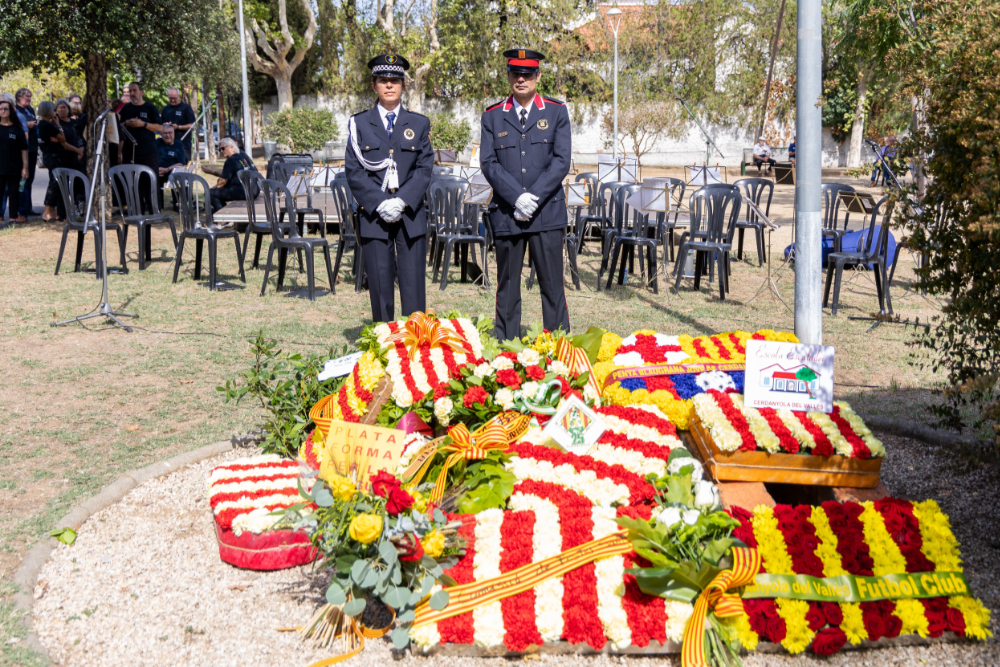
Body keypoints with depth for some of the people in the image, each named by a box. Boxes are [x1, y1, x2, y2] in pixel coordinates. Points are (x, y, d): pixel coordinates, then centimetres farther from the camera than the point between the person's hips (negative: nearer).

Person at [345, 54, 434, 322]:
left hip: (411, 215, 1)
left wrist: (402, 201, -12)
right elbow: (353, 171, 1)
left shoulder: (419, 124, 11)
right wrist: (380, 203, -12)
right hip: (374, 216, -1)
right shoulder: (359, 124, 8)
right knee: (380, 287, 1)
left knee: (414, 285, -1)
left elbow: (425, 168, 3)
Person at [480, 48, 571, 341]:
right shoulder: (492, 116, 9)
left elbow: (561, 161, -1)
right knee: (507, 287, 5)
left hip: (548, 213, -1)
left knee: (552, 286, 0)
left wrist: (534, 198, -11)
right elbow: (488, 163, 1)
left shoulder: (556, 112, 7)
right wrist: (517, 197, -12)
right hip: (506, 215, 1)